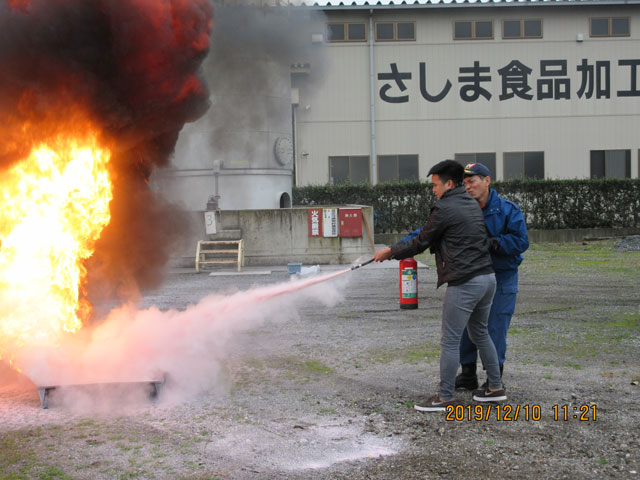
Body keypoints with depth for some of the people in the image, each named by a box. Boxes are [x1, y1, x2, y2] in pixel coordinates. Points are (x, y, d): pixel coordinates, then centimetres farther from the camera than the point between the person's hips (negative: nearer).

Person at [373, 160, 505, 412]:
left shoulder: (445, 209, -11)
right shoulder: (471, 204, 17)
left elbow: (420, 243, -4)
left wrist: (390, 252, 10)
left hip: (465, 283, -9)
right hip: (487, 277, 9)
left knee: (450, 340, -1)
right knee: (479, 332, 22)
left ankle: (444, 398, 4)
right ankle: (496, 388, 27)